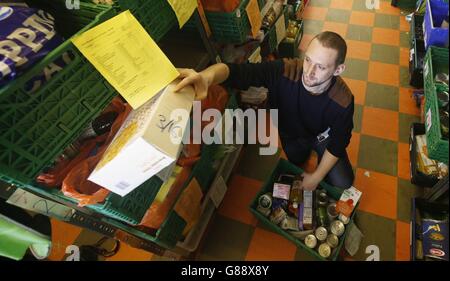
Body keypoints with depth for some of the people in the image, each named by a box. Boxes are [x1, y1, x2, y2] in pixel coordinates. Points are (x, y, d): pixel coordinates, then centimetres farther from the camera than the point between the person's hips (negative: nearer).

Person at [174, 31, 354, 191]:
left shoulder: (343, 101, -36)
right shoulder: (284, 72, -40)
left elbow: (338, 144, -21)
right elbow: (237, 71, -49)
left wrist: (316, 177, -16)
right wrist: (206, 76, -72)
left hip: (323, 136, -1)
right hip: (291, 134, 1)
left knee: (343, 183, -1)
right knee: (297, 163, 26)